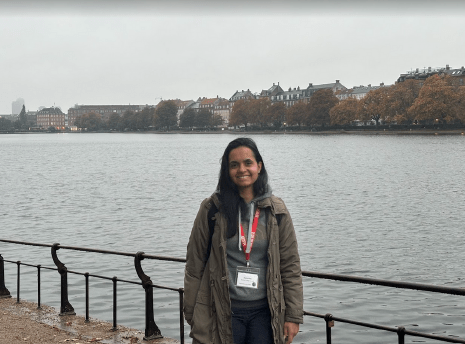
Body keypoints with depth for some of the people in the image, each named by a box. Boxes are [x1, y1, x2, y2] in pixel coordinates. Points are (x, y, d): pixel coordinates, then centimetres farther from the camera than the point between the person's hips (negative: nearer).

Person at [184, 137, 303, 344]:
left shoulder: (276, 211, 3)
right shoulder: (212, 210, -1)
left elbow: (291, 267, 5)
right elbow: (194, 265, 2)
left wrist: (293, 316, 1)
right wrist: (192, 315, 1)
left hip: (264, 312, 1)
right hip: (223, 312, -1)